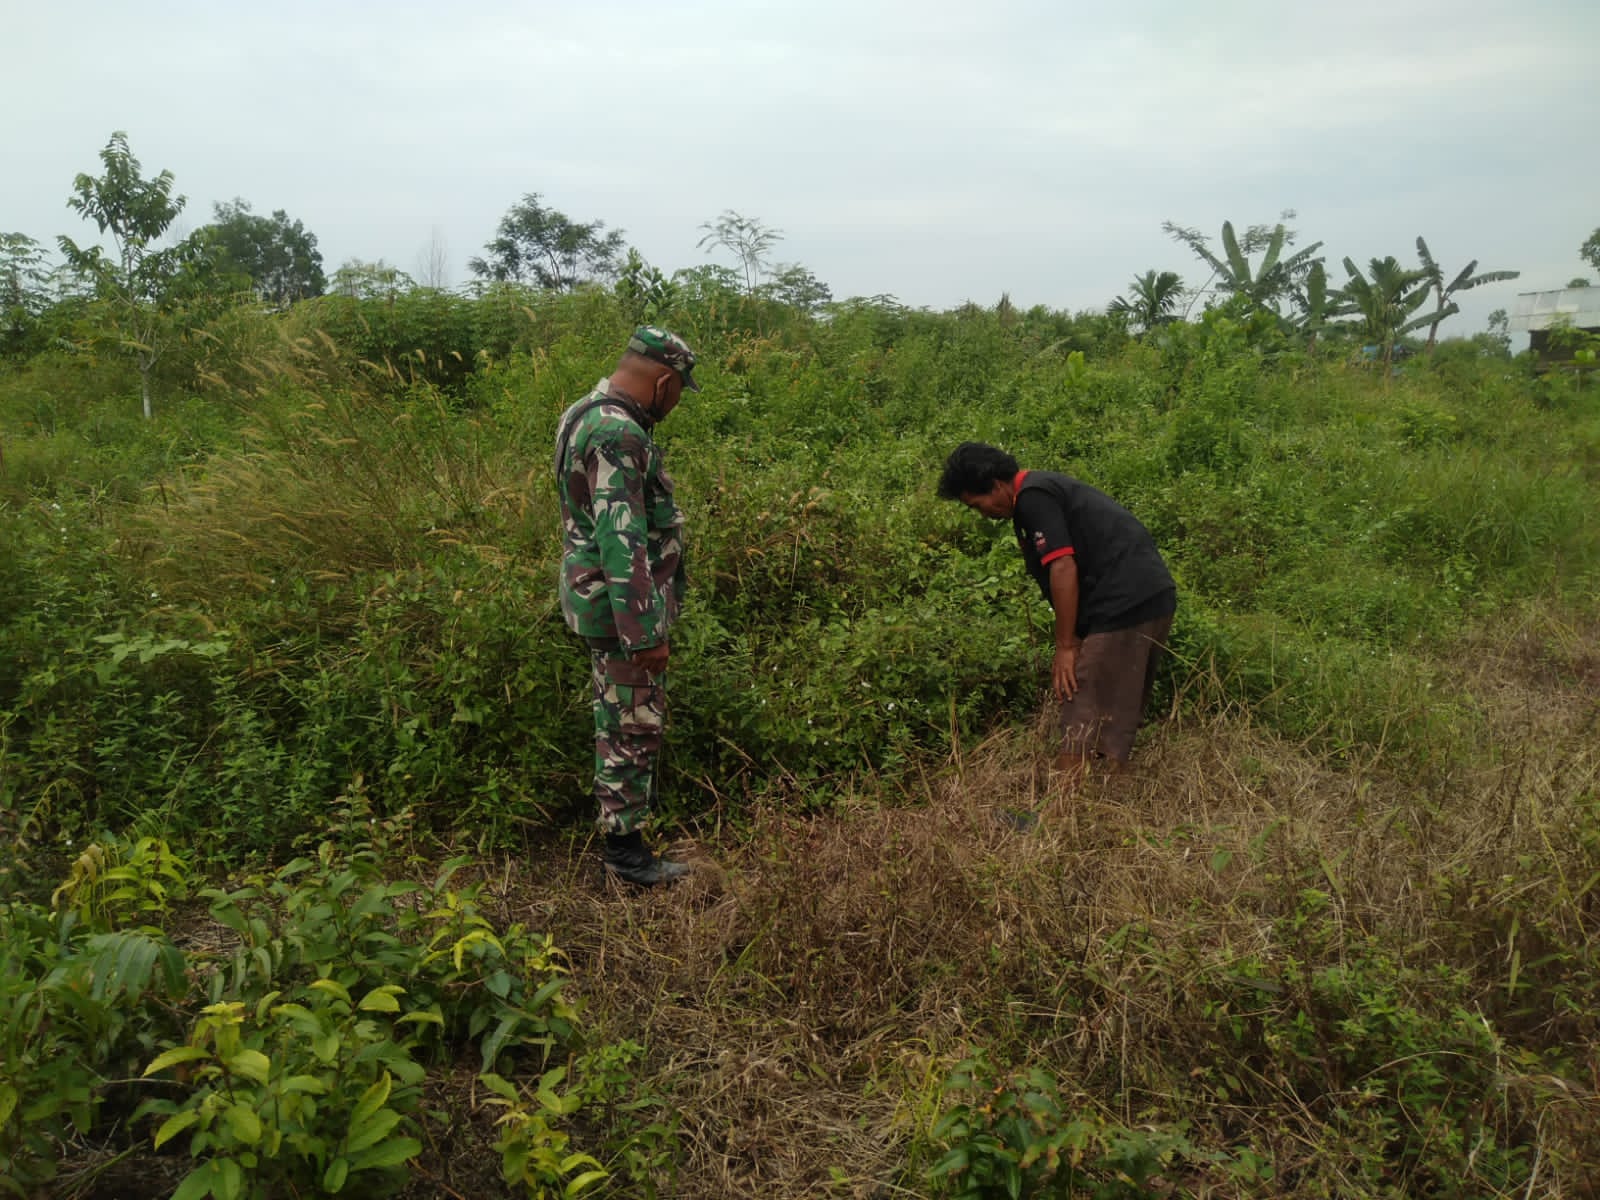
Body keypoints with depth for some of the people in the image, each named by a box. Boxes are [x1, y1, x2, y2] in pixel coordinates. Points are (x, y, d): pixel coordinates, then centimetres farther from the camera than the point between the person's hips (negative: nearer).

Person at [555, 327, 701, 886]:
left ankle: (620, 813, 39)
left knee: (616, 714, 23)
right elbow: (621, 542, -29)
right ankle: (624, 847, 13)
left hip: (597, 594, 10)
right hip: (623, 604, -10)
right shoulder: (620, 436, -24)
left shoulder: (586, 414, 9)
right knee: (635, 725, 1)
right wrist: (645, 631, -26)